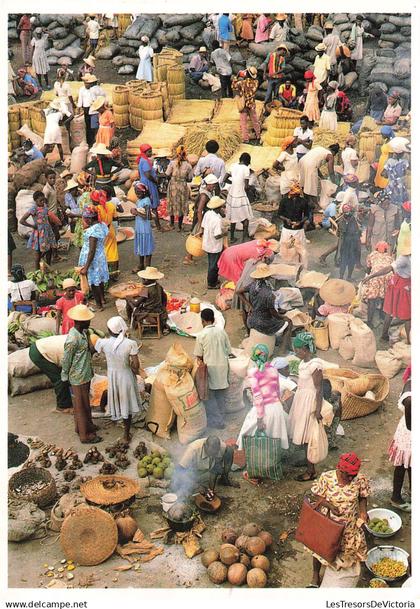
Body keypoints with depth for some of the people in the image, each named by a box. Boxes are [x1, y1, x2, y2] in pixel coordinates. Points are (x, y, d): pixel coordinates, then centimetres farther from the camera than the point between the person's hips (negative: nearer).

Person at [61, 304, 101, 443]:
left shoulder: (83, 332, 0)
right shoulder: (72, 339, -28)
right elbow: (66, 360, -17)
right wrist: (65, 377, -8)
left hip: (86, 374, 9)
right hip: (79, 378, -9)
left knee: (84, 402, 24)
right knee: (81, 405, 5)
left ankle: (85, 425, 41)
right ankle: (85, 435, 18)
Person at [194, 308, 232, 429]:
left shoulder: (201, 335, -11)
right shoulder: (222, 331, -1)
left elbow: (199, 355, -5)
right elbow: (228, 350, 5)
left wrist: (201, 363, 14)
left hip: (210, 366, -4)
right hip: (223, 365, 4)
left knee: (209, 395, 6)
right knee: (220, 394, 18)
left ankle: (216, 421, 5)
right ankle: (221, 417, 27)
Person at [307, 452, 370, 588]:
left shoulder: (360, 480, -20)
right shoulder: (327, 477, -23)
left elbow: (363, 497, -3)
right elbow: (317, 495, -12)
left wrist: (363, 512, -18)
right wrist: (330, 506, -27)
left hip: (350, 524, 1)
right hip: (328, 522, -1)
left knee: (349, 547, 20)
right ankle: (315, 577, 37)